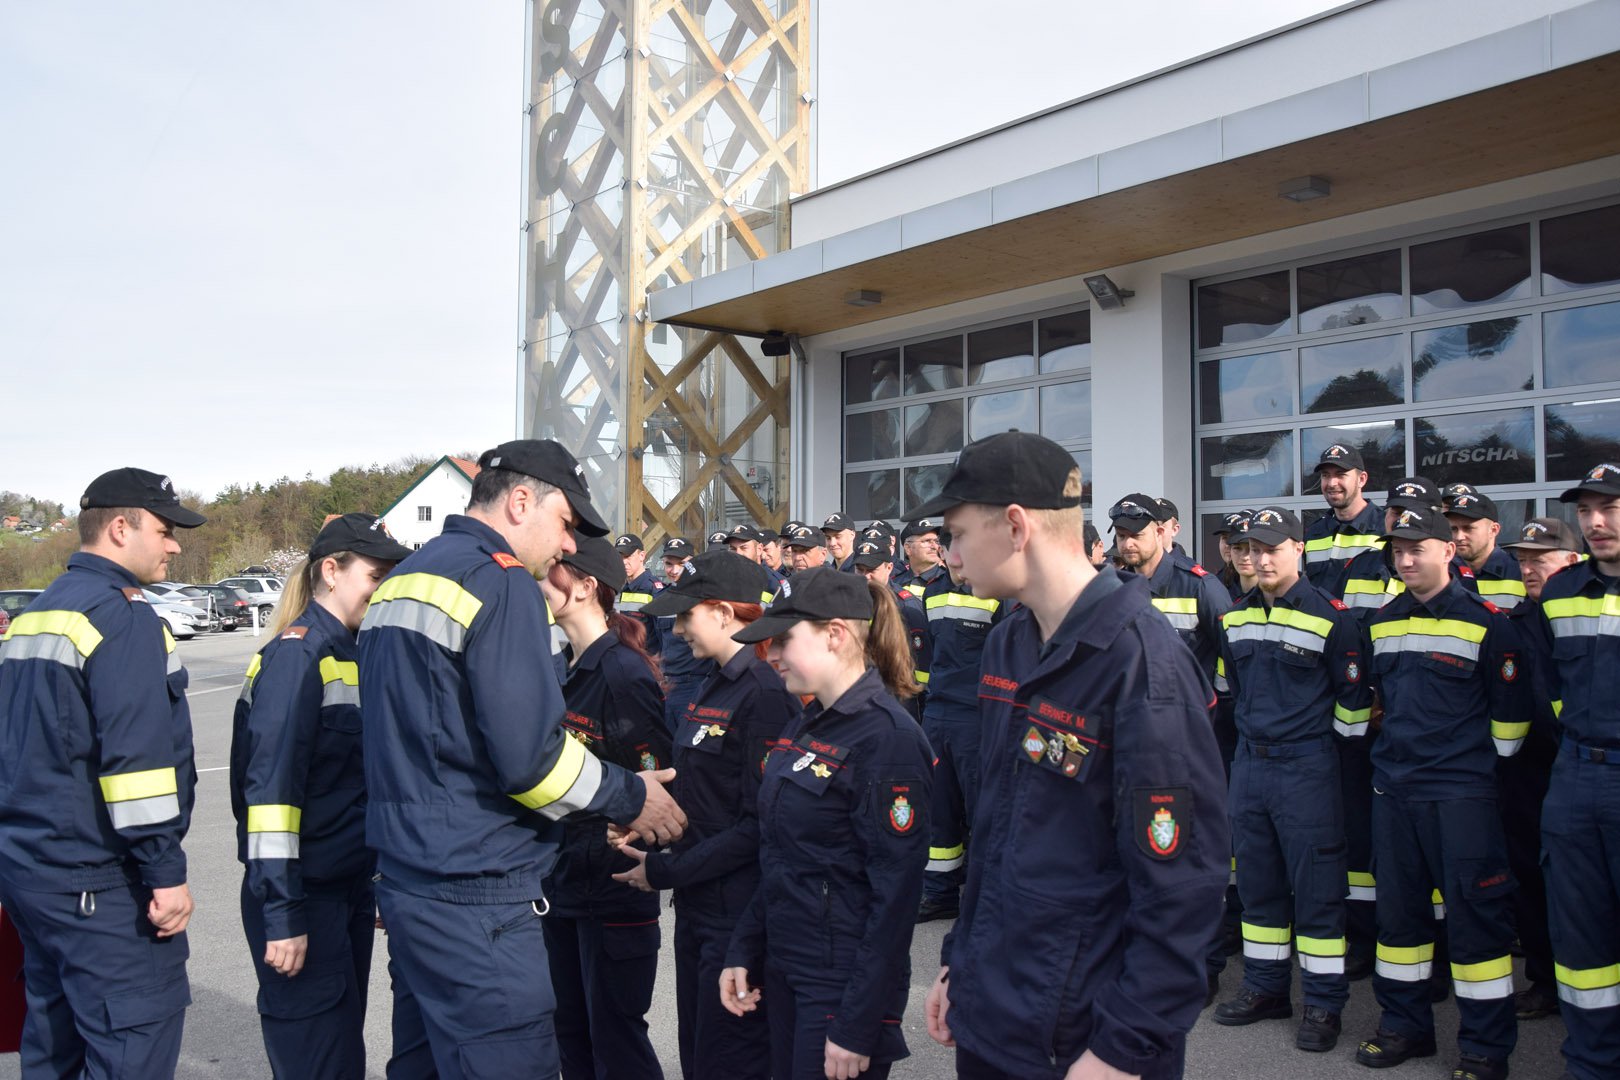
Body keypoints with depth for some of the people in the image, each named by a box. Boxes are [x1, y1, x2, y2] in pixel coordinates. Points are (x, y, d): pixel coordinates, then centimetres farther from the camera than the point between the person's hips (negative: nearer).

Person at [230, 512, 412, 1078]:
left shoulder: (356, 654, 11)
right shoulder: (296, 655, -15)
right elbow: (270, 787, -21)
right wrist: (281, 915, -22)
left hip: (352, 888, 8)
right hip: (301, 897, -8)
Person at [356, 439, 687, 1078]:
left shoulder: (402, 579, 15)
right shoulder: (499, 580, -14)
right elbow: (528, 755, -21)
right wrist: (628, 796, -6)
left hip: (406, 878, 10)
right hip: (474, 899, -10)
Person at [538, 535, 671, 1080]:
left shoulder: (624, 672, -17)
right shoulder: (565, 670, 9)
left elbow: (651, 781, -19)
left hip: (612, 878, -9)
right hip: (562, 874, 9)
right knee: (570, 1032, 17)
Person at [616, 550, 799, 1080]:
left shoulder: (767, 693, -18)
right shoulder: (714, 686, 12)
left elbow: (759, 824, -21)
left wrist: (664, 871, -16)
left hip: (739, 911, -9)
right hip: (696, 903, 9)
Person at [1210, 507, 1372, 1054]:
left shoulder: (1330, 615, -10)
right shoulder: (1234, 618, 8)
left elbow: (1354, 692, -5)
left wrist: (1336, 740, 0)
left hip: (1307, 766, -6)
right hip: (1248, 762, 6)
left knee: (1316, 885, 0)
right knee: (1256, 881, 13)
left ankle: (1324, 1003, 11)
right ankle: (1265, 988, 26)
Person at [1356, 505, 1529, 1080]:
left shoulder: (1486, 621, -7)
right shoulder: (1382, 623, 10)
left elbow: (1510, 713, -4)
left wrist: (1478, 760, 1)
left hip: (1461, 793, -6)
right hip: (1392, 789, 6)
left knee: (1474, 913, -1)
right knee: (1397, 908, 11)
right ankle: (1405, 1025, 25)